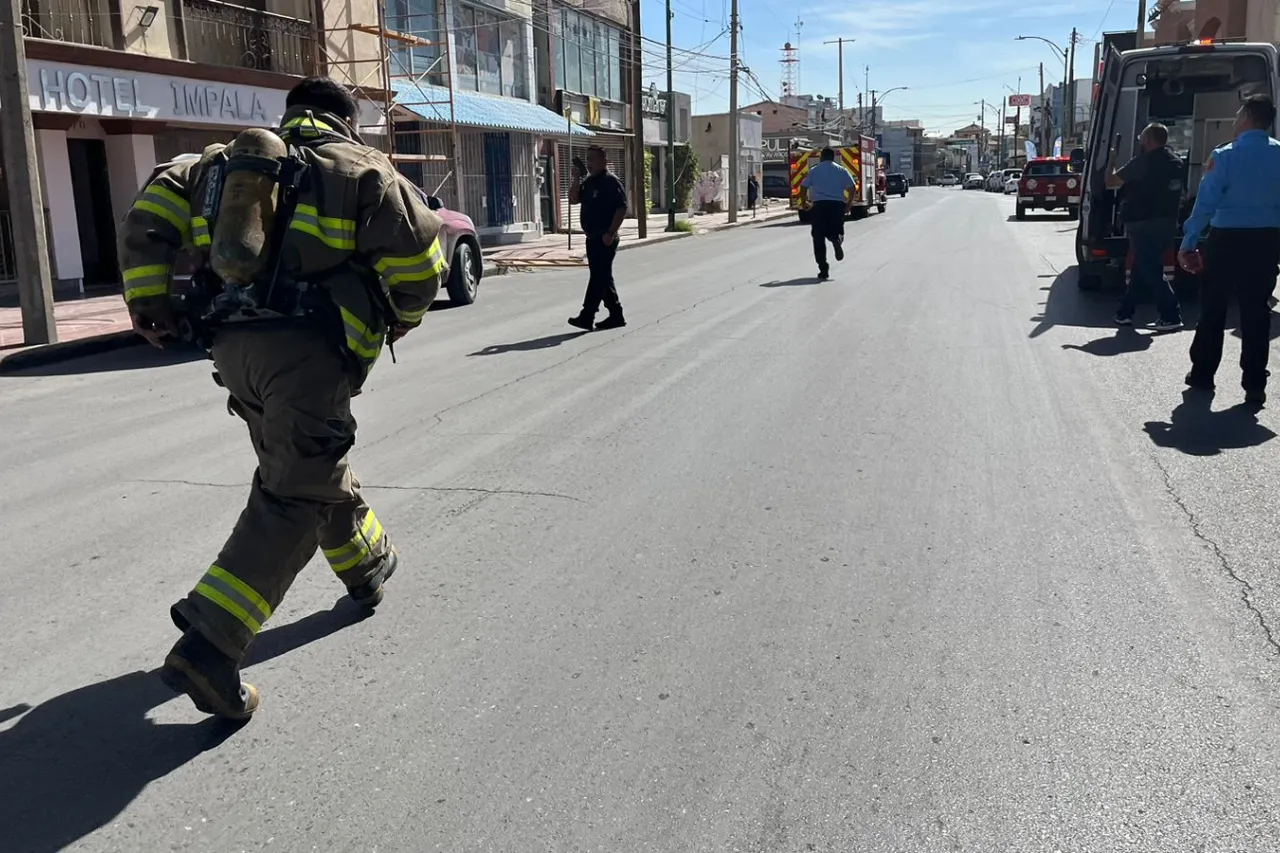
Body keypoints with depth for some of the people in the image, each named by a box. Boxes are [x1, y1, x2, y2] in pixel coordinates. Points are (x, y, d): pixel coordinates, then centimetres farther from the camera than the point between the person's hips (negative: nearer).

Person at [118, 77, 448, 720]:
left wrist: (148, 302, 11)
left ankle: (366, 566, 43)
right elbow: (418, 253, -2)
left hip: (232, 346, 7)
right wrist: (403, 318, 15)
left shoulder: (220, 161, 21)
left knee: (313, 465, 24)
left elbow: (149, 216, 9)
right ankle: (208, 646, -17)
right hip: (309, 348, -6)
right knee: (294, 497, -6)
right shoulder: (359, 168, 7)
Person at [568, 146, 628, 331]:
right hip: (592, 237, 9)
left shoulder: (611, 181, -10)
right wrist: (576, 179, 1)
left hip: (605, 239, -9)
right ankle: (616, 316, 19)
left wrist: (611, 233, -22)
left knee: (598, 277, -9)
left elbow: (622, 208, -16)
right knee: (603, 277, 12)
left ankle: (587, 317, -11)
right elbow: (573, 199, 14)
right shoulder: (589, 182, 16)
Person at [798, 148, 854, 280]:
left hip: (819, 205, -1)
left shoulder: (814, 170, 7)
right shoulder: (841, 170, 9)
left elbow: (803, 187, 2)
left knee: (819, 239, 4)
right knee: (834, 231, 16)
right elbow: (851, 188, 2)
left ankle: (823, 270, -4)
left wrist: (804, 201, 18)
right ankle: (837, 239, -23)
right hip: (837, 205, 1)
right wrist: (848, 204, 11)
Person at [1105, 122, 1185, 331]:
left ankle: (1171, 316, -9)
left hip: (1144, 224, -8)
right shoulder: (1177, 162, 11)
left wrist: (1112, 159, 4)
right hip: (1168, 222, 8)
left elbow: (1110, 182, -11)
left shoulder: (1142, 162, -14)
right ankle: (1125, 312, 22)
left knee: (1150, 271, -5)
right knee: (1140, 268, 16)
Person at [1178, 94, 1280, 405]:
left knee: (1213, 308, 10)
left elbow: (1206, 202, -13)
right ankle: (1255, 385, 7)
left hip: (1227, 239, -3)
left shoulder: (1226, 156, -10)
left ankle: (1203, 373, 19)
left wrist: (1188, 243, -8)